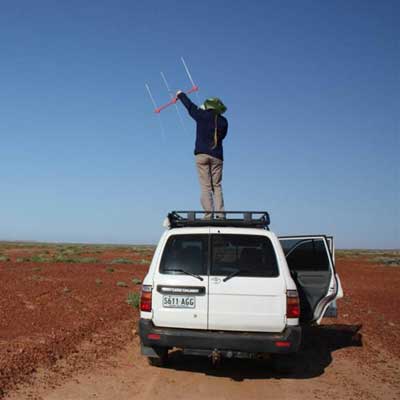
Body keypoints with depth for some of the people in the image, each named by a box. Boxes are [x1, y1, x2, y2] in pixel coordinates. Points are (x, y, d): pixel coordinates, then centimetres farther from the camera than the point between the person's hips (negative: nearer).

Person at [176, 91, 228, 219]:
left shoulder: (202, 115, 0)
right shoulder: (223, 121, 6)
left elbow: (189, 106, 16)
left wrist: (181, 94, 35)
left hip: (201, 154, -2)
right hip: (217, 156, 2)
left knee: (205, 186, -5)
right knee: (217, 186, 5)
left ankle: (208, 215, -11)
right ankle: (220, 215, -4)